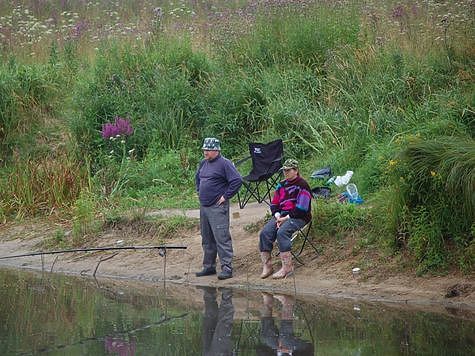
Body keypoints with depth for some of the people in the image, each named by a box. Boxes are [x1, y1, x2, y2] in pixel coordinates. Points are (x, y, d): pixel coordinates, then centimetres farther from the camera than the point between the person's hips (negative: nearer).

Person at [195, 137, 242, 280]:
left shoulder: (224, 163, -12)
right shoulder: (203, 163, 14)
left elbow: (237, 181, -19)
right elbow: (198, 177, 34)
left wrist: (226, 196, -15)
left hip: (217, 208, -9)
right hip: (203, 206, 9)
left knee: (222, 238, -11)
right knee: (207, 239, 15)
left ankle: (227, 268, -11)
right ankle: (209, 267, 23)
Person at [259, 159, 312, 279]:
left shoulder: (302, 185, -7)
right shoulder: (281, 185, 16)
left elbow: (302, 208, -14)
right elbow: (274, 204, 18)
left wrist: (286, 218, -16)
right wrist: (277, 216, -2)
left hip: (298, 217, -7)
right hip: (281, 214, 7)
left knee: (282, 232, -33)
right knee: (265, 232, -16)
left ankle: (287, 267, -29)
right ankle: (266, 266, -14)